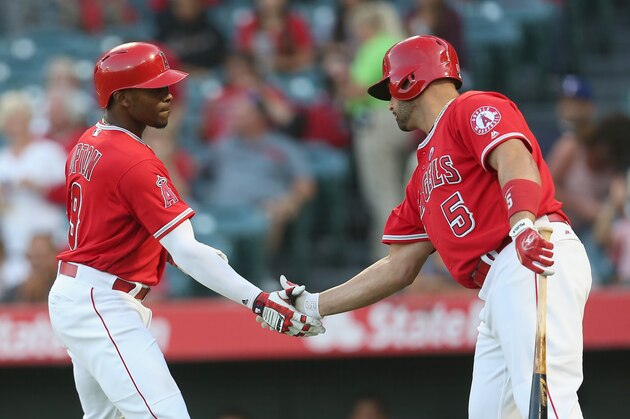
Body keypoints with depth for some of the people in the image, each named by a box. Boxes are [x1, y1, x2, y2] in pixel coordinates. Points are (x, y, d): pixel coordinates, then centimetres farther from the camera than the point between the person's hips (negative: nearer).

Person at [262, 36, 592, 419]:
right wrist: (314, 306, 29)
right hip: (498, 287, 10)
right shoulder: (424, 174, 31)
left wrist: (523, 226, -34)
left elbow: (516, 161, -15)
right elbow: (400, 266, 31)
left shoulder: (473, 109, 6)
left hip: (531, 264, -10)